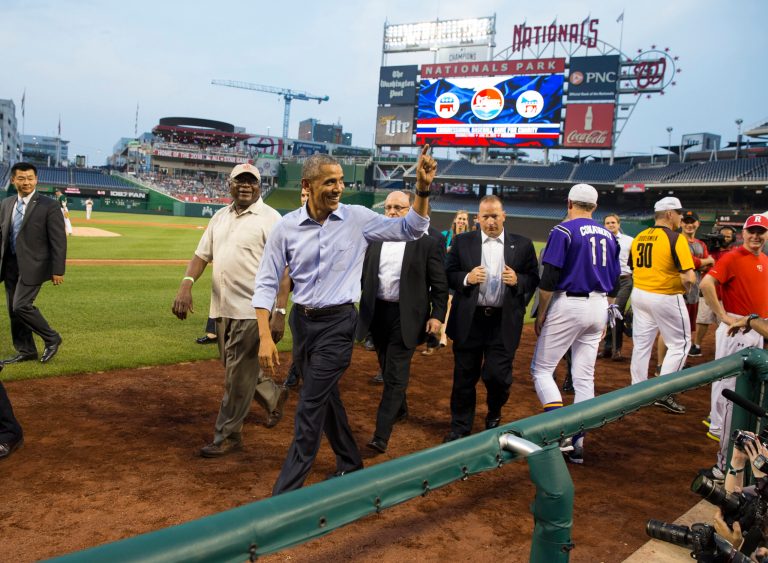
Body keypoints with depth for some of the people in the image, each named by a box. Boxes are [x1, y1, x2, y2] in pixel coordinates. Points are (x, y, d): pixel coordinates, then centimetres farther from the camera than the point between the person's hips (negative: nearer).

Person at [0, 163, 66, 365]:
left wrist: (58, 270, -13)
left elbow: (59, 241, -10)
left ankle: (52, 339, 6)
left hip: (33, 265, -7)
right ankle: (26, 351, 22)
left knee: (21, 306, -14)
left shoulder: (49, 206, -8)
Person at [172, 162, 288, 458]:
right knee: (236, 368, 18)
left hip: (252, 309, -7)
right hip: (222, 308, 7)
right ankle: (273, 396, 41)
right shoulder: (220, 217, 13)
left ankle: (228, 435, 11)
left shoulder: (270, 218, -8)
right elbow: (202, 255, 11)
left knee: (237, 374, -1)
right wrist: (186, 285, -8)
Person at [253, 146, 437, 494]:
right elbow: (267, 283, -2)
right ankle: (349, 464, 38)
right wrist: (265, 337, -10)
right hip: (302, 321, 3)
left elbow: (410, 230, -3)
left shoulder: (357, 219, -7)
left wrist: (423, 189, -19)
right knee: (326, 397, 17)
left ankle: (285, 494, 4)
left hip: (337, 322, -3)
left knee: (310, 406, -5)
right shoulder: (286, 227, -5)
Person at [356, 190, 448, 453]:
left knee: (395, 375, -5)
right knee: (387, 369, 20)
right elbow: (363, 275, 10)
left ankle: (381, 435, -3)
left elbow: (439, 285, -4)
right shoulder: (374, 239, 6)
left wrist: (437, 315, -10)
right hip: (377, 312, 5)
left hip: (406, 316, -5)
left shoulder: (428, 243, -6)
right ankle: (400, 409, 44)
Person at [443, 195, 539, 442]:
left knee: (497, 375, -3)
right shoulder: (462, 242, 4)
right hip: (469, 320, 1)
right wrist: (466, 278, -16)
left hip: (504, 322, 0)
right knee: (464, 376, 7)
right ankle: (460, 427, 24)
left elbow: (534, 279, 5)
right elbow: (448, 274, 3)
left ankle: (494, 416, 29)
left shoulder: (522, 245, 5)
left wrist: (518, 280, -15)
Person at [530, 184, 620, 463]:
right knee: (584, 377, 9)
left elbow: (549, 279, -14)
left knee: (541, 369, 2)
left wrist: (541, 314, -5)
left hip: (568, 304, -6)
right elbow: (614, 283, 13)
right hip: (599, 307, 6)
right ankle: (576, 444, 12)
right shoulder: (609, 236, 11)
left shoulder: (563, 231, -8)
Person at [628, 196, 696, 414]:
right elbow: (688, 276, -20)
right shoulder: (675, 238, -15)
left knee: (641, 344, 14)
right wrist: (686, 287, -1)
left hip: (639, 294, 7)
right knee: (680, 344, 7)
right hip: (666, 298, -7)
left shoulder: (639, 237, 6)